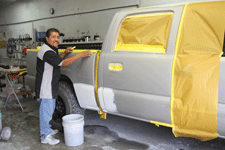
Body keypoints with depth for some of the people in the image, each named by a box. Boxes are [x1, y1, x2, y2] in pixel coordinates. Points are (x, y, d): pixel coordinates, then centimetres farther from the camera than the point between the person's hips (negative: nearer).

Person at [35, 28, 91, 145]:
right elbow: (63, 63, -27)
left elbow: (57, 61, 22)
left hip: (50, 87, 11)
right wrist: (80, 55, -25)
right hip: (45, 87, -11)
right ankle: (45, 136, 13)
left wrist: (65, 53, 8)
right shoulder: (46, 52, -23)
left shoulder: (51, 50, 11)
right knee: (46, 110, 0)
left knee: (49, 109, 21)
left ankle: (47, 130, 38)